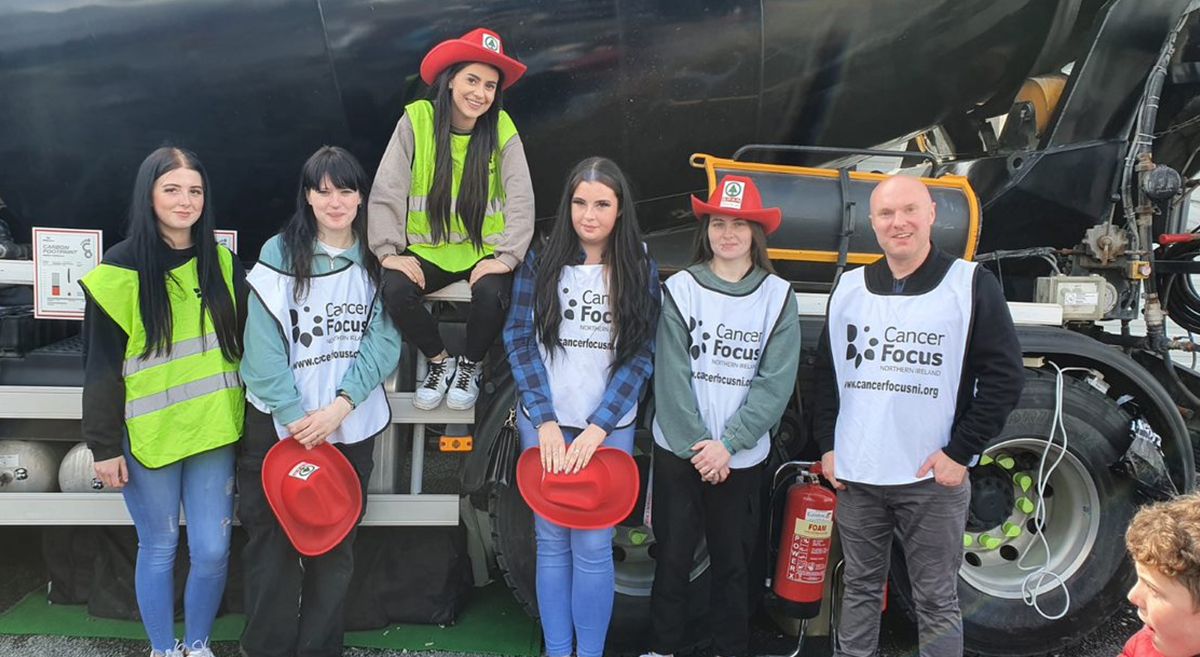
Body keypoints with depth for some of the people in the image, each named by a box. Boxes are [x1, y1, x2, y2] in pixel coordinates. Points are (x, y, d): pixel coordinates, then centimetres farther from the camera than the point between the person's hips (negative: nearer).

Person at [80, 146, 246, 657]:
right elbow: (102, 366, -6)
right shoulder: (120, 271, -7)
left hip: (212, 431, 3)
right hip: (148, 436, -3)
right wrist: (105, 445, -7)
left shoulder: (223, 264, 5)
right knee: (158, 548, 9)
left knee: (212, 550, 5)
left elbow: (242, 347, 12)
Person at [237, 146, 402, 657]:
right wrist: (296, 417, -15)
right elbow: (263, 344, -10)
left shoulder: (377, 261, 3)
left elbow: (384, 341, -6)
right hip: (279, 424, -2)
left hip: (352, 426, 2)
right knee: (271, 543, 3)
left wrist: (338, 407, -17)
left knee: (336, 544, 10)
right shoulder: (279, 253, -4)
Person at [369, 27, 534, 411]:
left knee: (492, 294, -30)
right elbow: (387, 192, -10)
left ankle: (470, 365, 4)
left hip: (484, 249, 0)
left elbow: (521, 202, -10)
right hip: (428, 248, 1)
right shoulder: (416, 120, -8)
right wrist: (390, 251, -20)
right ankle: (440, 361, 3)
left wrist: (505, 257, -22)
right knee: (395, 290, -27)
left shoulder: (502, 129, -6)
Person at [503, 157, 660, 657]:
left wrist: (597, 429, -11)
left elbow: (641, 356, -2)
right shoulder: (541, 262, 1)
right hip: (544, 424, 1)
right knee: (552, 541, 7)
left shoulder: (641, 271, 1)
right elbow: (520, 340, -2)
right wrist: (545, 421, -10)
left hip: (609, 428, -1)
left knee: (593, 546, 0)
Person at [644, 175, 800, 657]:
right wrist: (697, 445, -13)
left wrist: (727, 444, -13)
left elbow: (776, 383, -6)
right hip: (679, 450, 0)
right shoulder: (681, 289, -2)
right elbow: (672, 376, -6)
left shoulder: (778, 296, 0)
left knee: (733, 561, 10)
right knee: (672, 555, 8)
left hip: (743, 457, 0)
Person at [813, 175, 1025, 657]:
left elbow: (1004, 378, -5)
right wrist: (827, 446, 7)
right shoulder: (849, 288, 8)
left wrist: (959, 453, -10)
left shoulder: (971, 285, -3)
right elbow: (826, 372, 15)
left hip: (933, 478, -3)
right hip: (855, 476, 4)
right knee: (860, 590, 15)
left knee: (936, 601, 5)